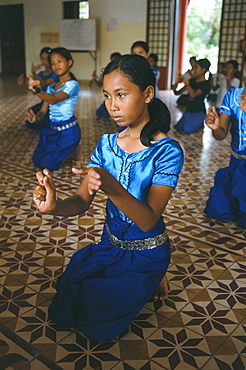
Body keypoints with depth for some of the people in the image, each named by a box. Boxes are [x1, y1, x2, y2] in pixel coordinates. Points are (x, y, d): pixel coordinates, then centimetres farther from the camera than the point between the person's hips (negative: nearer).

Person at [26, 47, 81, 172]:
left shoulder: (72, 85, -13)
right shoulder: (50, 87, 8)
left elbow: (54, 100, -30)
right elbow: (43, 111, 2)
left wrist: (37, 90, -48)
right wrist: (35, 117, -22)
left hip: (67, 132, -7)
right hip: (52, 131, 7)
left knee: (47, 164, -7)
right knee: (37, 160, 12)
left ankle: (75, 148, 16)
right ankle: (69, 147, 28)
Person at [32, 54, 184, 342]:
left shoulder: (166, 151, -22)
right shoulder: (107, 144, -6)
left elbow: (148, 220, -29)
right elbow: (82, 202, -11)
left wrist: (112, 187, -48)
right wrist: (54, 206, -34)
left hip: (145, 256, -5)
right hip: (109, 244, 5)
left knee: (98, 327, -2)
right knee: (63, 311, 10)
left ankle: (149, 286, 20)